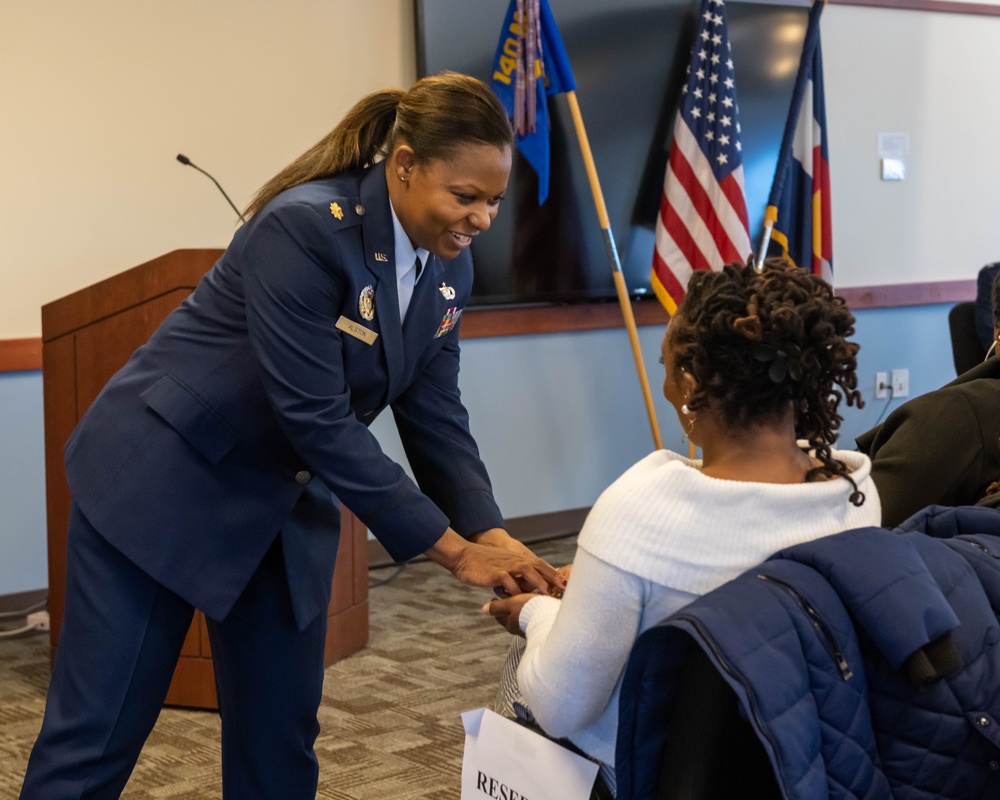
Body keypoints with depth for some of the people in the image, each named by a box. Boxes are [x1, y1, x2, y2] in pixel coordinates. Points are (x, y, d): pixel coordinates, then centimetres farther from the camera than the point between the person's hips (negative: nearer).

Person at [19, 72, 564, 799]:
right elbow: (316, 416, -28)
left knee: (282, 741, 9)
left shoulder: (448, 266, -2)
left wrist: (493, 537, -13)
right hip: (163, 484, -7)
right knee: (95, 739, -3)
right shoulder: (305, 228, -27)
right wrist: (452, 548, -24)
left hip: (286, 503, 8)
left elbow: (435, 416, 2)